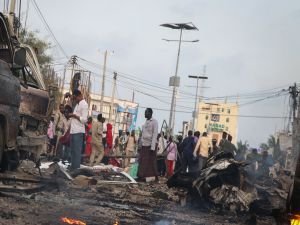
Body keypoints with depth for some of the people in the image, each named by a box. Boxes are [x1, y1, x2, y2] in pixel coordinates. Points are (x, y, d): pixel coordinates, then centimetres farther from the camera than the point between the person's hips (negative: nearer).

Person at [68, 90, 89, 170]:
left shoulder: (84, 104, -8)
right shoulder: (77, 104, 20)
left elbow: (84, 119, -15)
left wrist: (74, 115, -14)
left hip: (78, 132, -9)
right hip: (73, 131, 9)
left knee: (77, 151, -8)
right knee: (73, 150, 11)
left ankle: (76, 168, -7)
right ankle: (72, 167, 16)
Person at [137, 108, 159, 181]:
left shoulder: (154, 122, -5)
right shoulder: (145, 122, 16)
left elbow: (155, 134, -11)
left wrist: (152, 147, -18)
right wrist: (141, 144, 12)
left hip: (150, 145, -7)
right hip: (144, 145, 7)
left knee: (151, 162, -4)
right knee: (142, 162, 2)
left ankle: (155, 177, 0)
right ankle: (142, 176, 5)